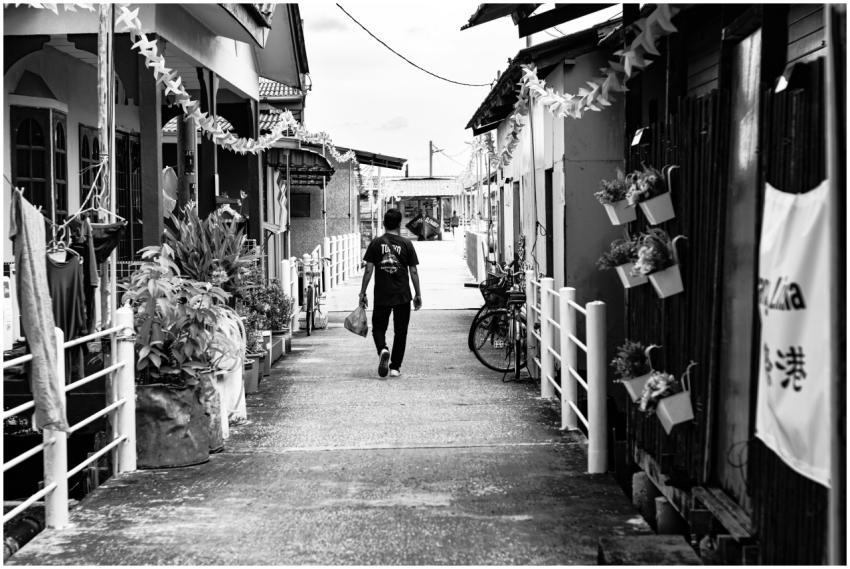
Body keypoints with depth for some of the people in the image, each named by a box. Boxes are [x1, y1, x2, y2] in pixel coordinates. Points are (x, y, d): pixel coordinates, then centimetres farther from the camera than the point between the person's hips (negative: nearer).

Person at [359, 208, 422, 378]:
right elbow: (413, 271, 0)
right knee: (400, 331, 10)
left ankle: (383, 349, -16)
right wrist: (418, 295, 8)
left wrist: (362, 293, 4)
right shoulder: (406, 244, -2)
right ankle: (395, 367, 10)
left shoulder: (376, 243, -2)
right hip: (403, 296, 0)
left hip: (381, 296, 0)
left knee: (378, 327, 13)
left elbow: (368, 270, -3)